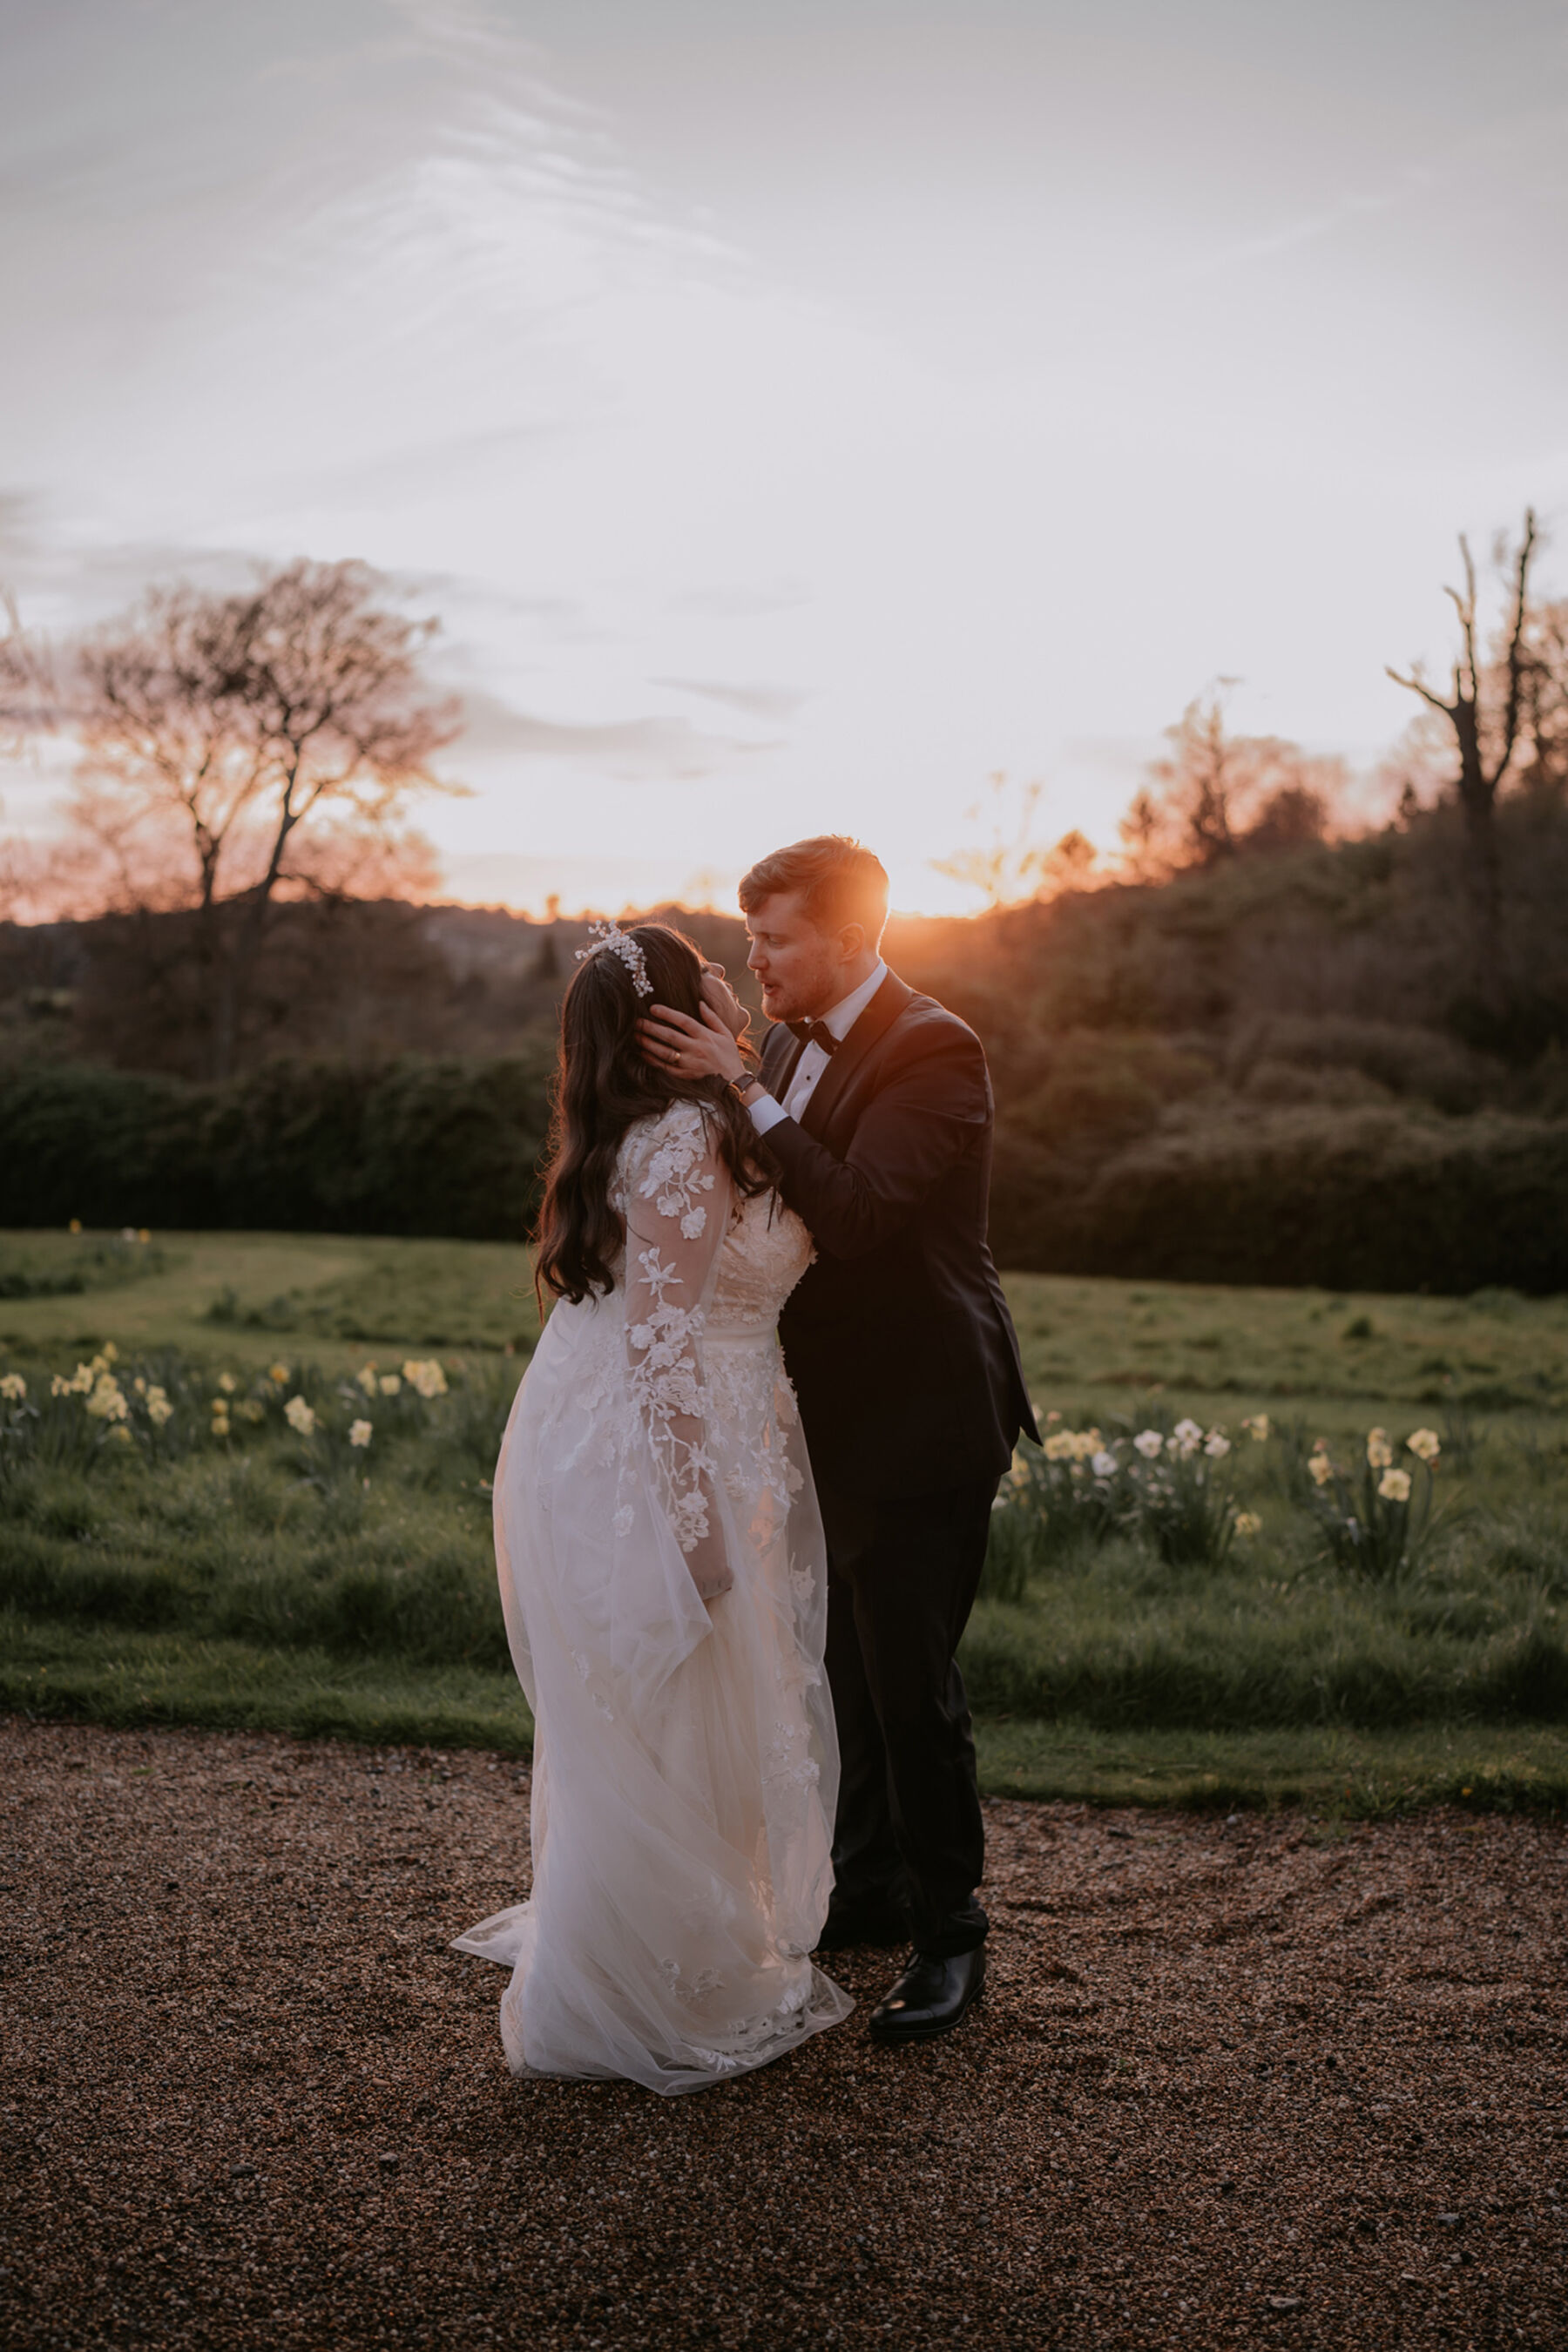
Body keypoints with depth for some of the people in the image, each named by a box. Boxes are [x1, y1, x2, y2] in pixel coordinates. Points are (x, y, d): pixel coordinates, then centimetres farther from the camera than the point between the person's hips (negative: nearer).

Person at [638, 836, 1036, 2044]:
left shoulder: (934, 1052, -18)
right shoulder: (793, 1039, 8)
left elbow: (855, 1213, -30)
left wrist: (744, 1091, -29)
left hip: (921, 1417, -9)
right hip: (835, 1412, 9)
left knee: (911, 1679, -2)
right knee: (854, 1664, 20)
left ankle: (949, 1933, 16)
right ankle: (869, 1886, 37)